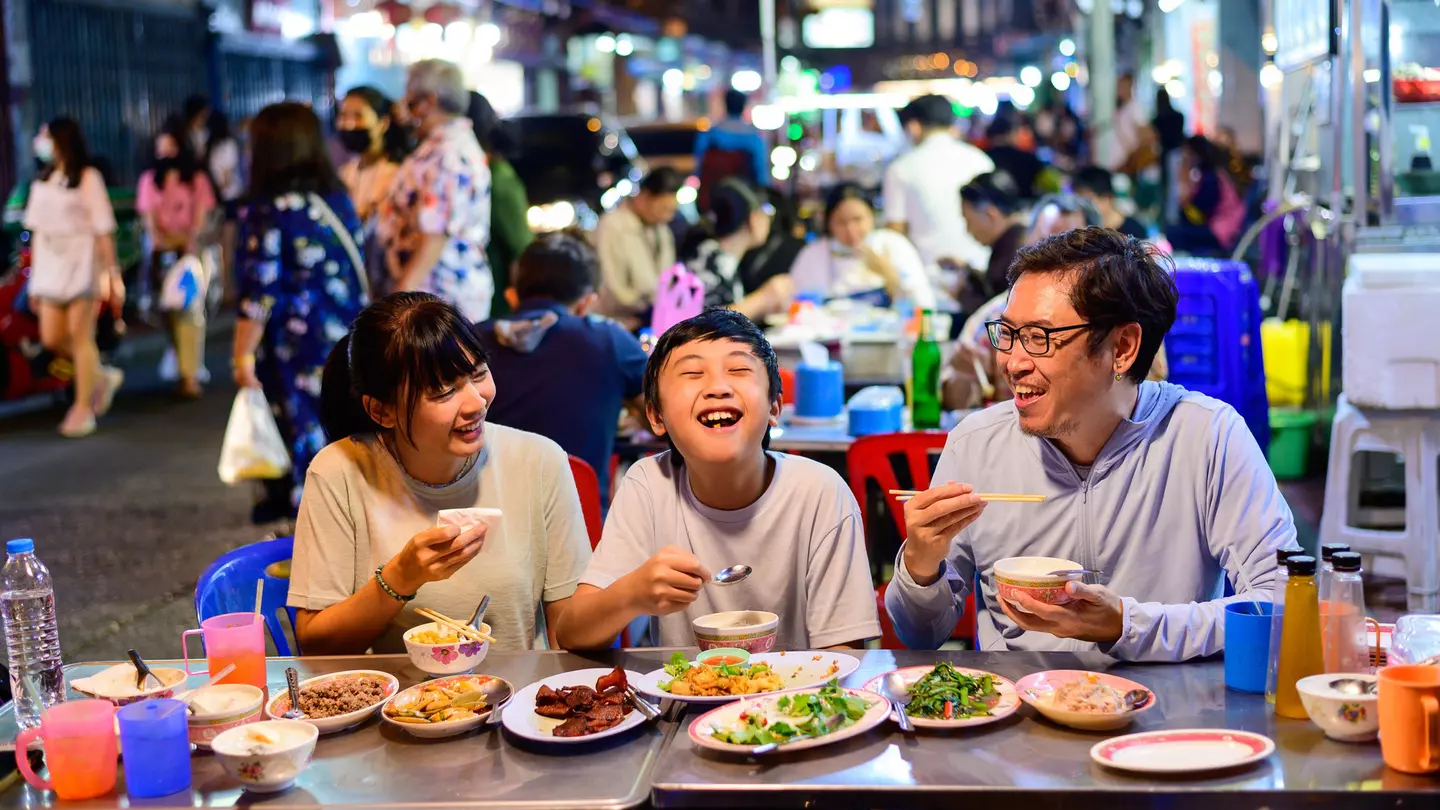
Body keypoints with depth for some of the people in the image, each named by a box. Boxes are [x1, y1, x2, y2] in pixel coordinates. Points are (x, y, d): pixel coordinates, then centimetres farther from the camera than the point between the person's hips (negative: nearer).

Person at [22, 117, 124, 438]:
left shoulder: (87, 177, -6)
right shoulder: (43, 180, 12)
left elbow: (103, 228, -8)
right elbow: (37, 230, 14)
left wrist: (111, 272, -12)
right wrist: (34, 278, 13)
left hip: (82, 265, -6)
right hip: (51, 267, 7)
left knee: (80, 336, -5)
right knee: (52, 338, 3)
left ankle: (83, 408, 3)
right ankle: (102, 377, 24)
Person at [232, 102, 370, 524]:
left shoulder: (269, 211, -12)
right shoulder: (338, 198, 6)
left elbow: (260, 294, -14)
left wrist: (243, 354, -7)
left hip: (297, 349, -6)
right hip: (348, 342, 6)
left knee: (307, 445, 2)